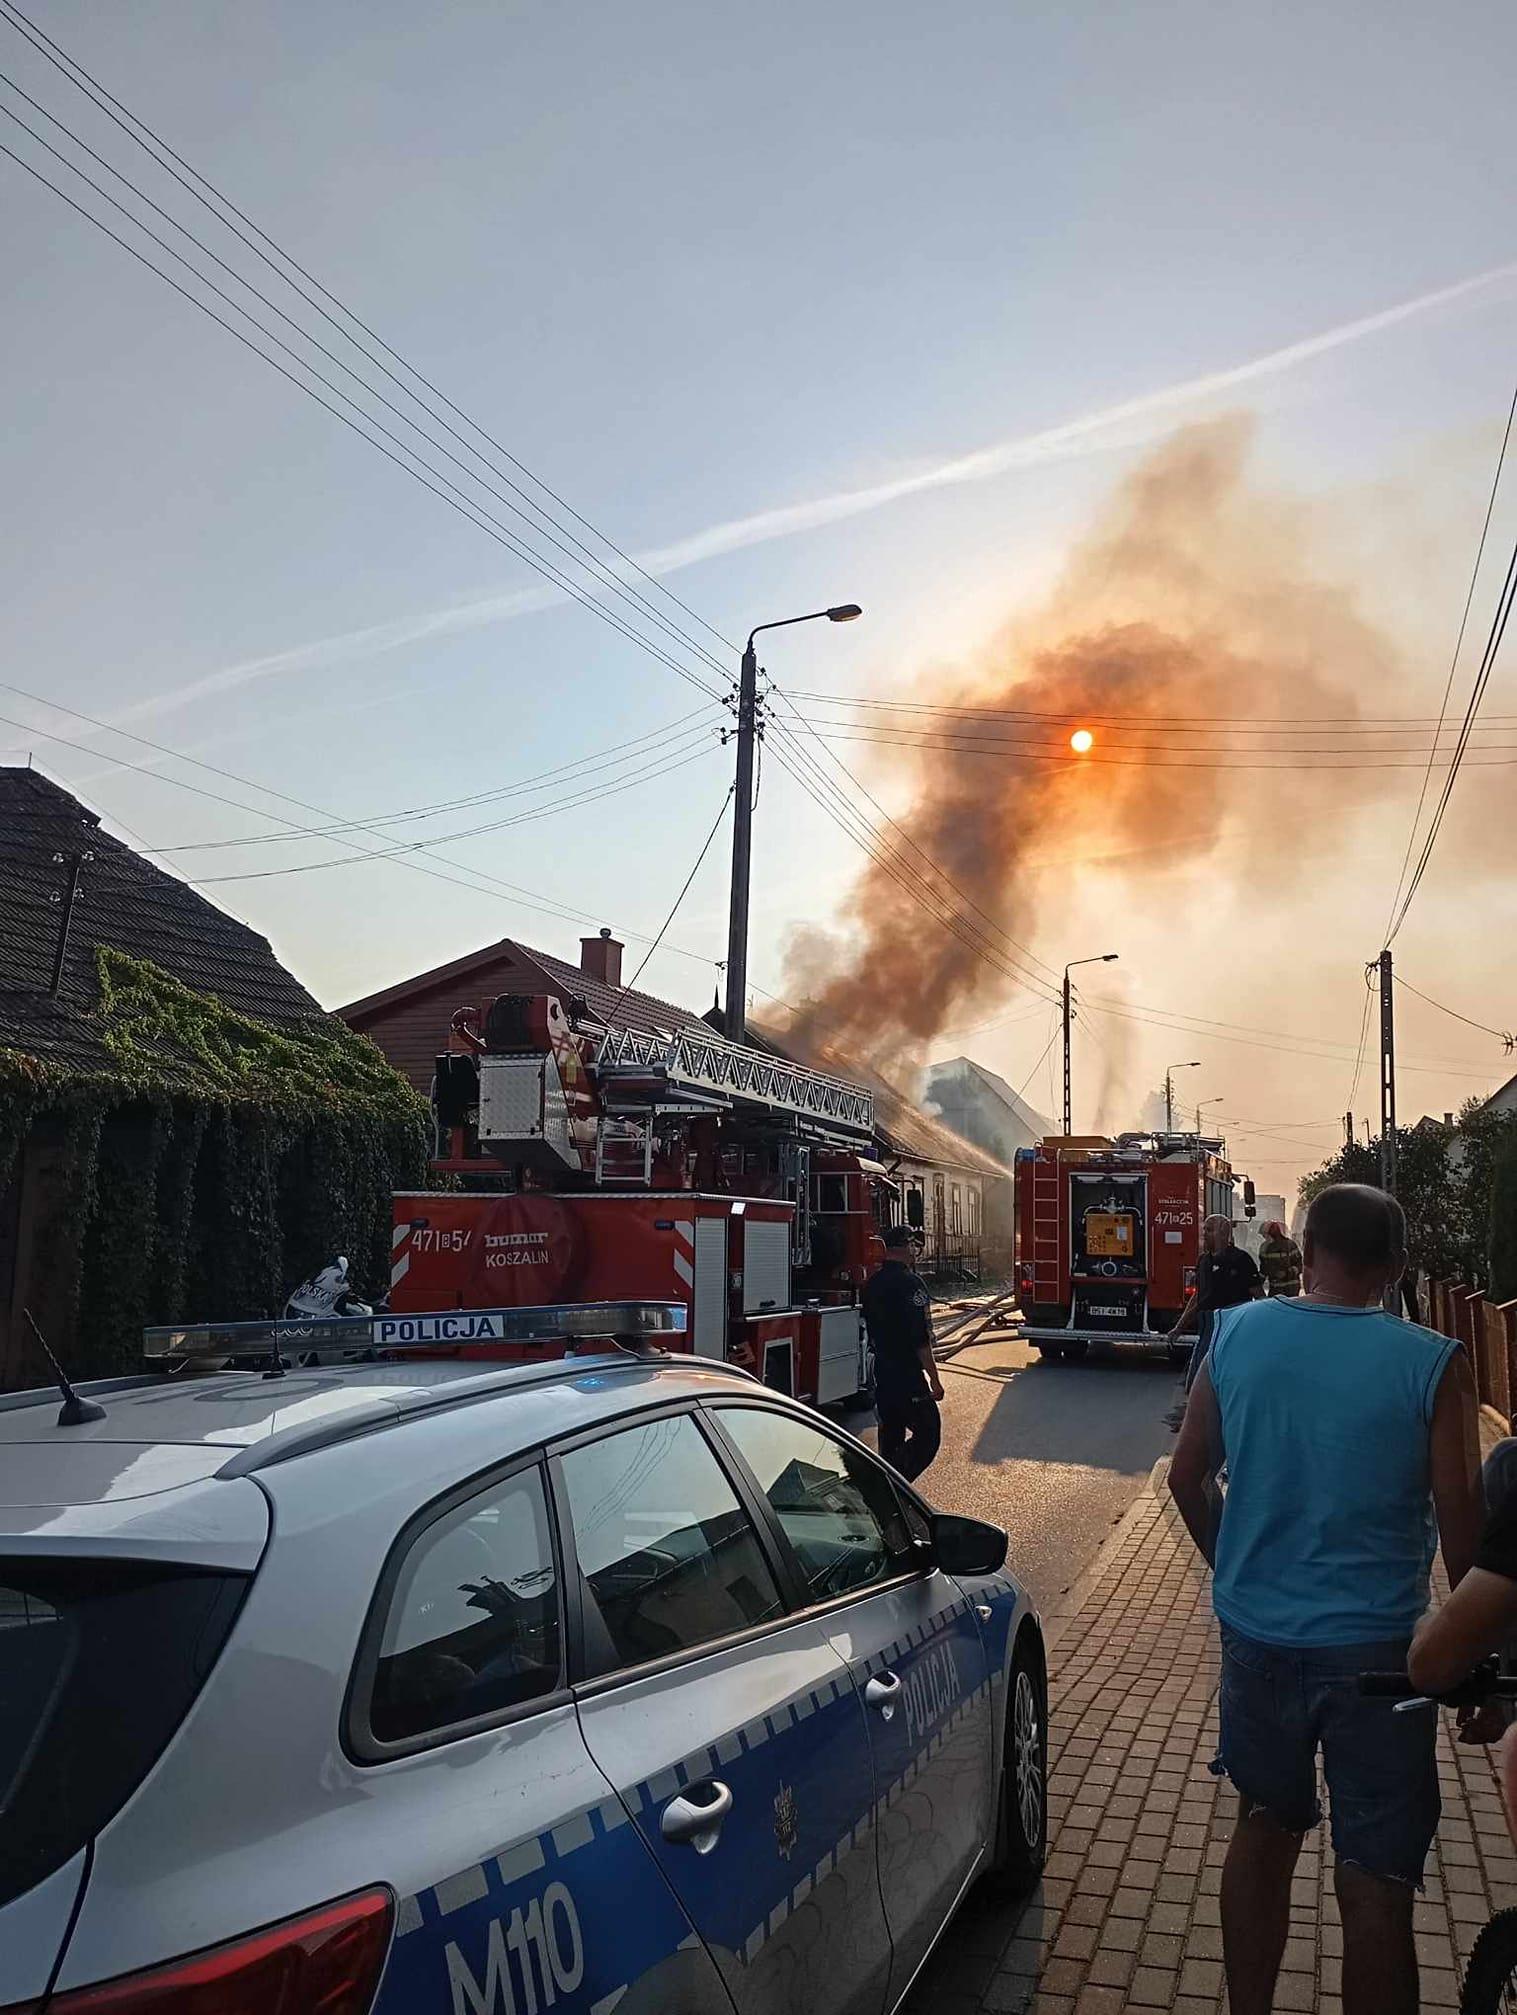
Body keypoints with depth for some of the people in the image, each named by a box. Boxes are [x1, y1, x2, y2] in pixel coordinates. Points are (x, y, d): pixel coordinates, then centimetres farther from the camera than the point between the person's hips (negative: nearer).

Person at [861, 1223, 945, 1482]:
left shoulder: (872, 1284, 9)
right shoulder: (910, 1283, -16)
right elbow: (921, 1338, -19)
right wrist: (934, 1380, -14)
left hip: (882, 1371, 8)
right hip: (907, 1374, -8)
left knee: (890, 1433, 16)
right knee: (928, 1432, -3)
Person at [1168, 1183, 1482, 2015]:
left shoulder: (1236, 1334, -6)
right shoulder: (1430, 1364, -14)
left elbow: (1188, 1477, 2)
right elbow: (1463, 1520, -11)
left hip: (1256, 1632, 4)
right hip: (1375, 1645, -3)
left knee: (1265, 1824, 24)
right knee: (1375, 1882, 8)